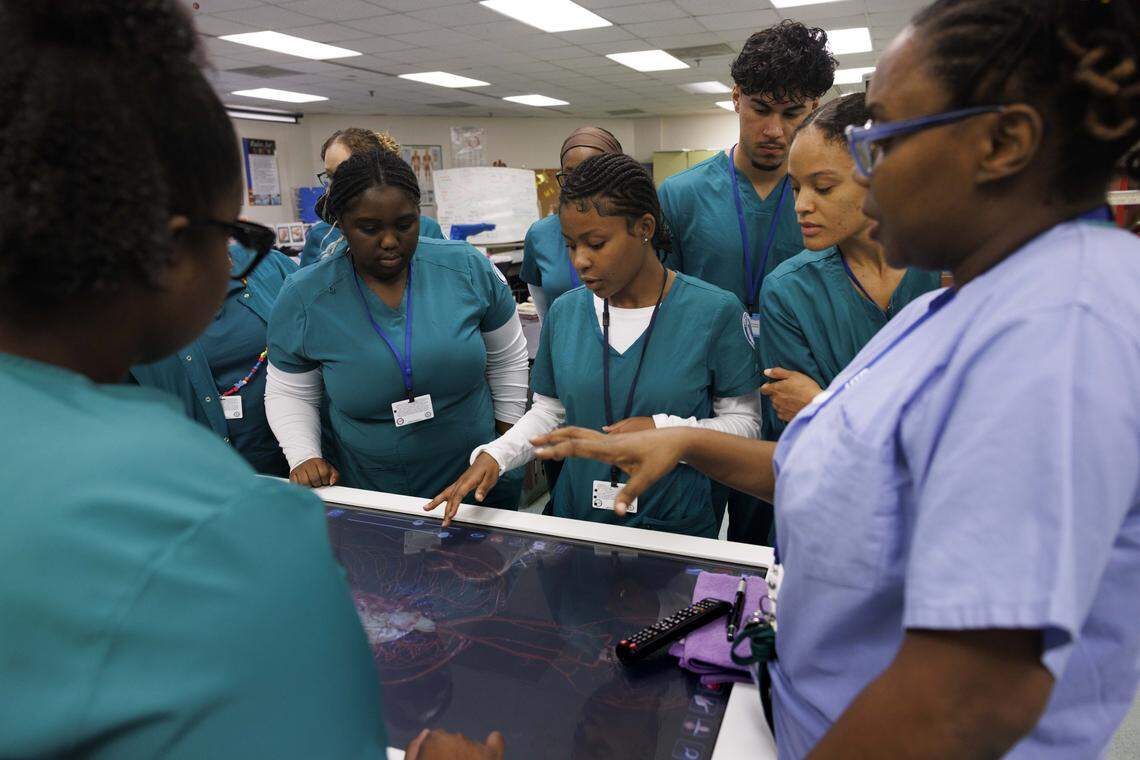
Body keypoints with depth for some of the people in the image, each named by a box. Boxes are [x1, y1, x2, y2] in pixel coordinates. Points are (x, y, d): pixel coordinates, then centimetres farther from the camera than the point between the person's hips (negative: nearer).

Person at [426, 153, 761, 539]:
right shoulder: (564, 312, -2)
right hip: (576, 518, 3)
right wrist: (493, 456, -10)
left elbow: (744, 422, -9)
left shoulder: (714, 311, -13)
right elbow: (548, 410, 5)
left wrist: (663, 429, -23)